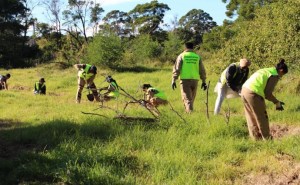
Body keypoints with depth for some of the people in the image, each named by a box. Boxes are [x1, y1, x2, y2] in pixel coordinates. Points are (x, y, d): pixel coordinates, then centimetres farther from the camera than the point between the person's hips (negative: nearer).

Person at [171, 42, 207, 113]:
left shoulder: (181, 56, 2)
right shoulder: (197, 57, 10)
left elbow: (176, 69, -4)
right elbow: (202, 70, 9)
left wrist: (173, 80, -2)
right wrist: (203, 81, 14)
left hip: (185, 79, -3)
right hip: (195, 80, 3)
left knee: (187, 98, -2)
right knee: (192, 98, 16)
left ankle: (190, 111, -16)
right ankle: (189, 110, 24)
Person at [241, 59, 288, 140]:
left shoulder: (266, 70, 22)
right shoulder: (275, 76, -3)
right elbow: (268, 93, -8)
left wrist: (275, 101, 22)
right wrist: (277, 102, 6)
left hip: (244, 90, 9)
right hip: (253, 94, -9)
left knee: (251, 117, 17)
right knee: (262, 117, 7)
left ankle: (256, 138, 26)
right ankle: (267, 138, 17)